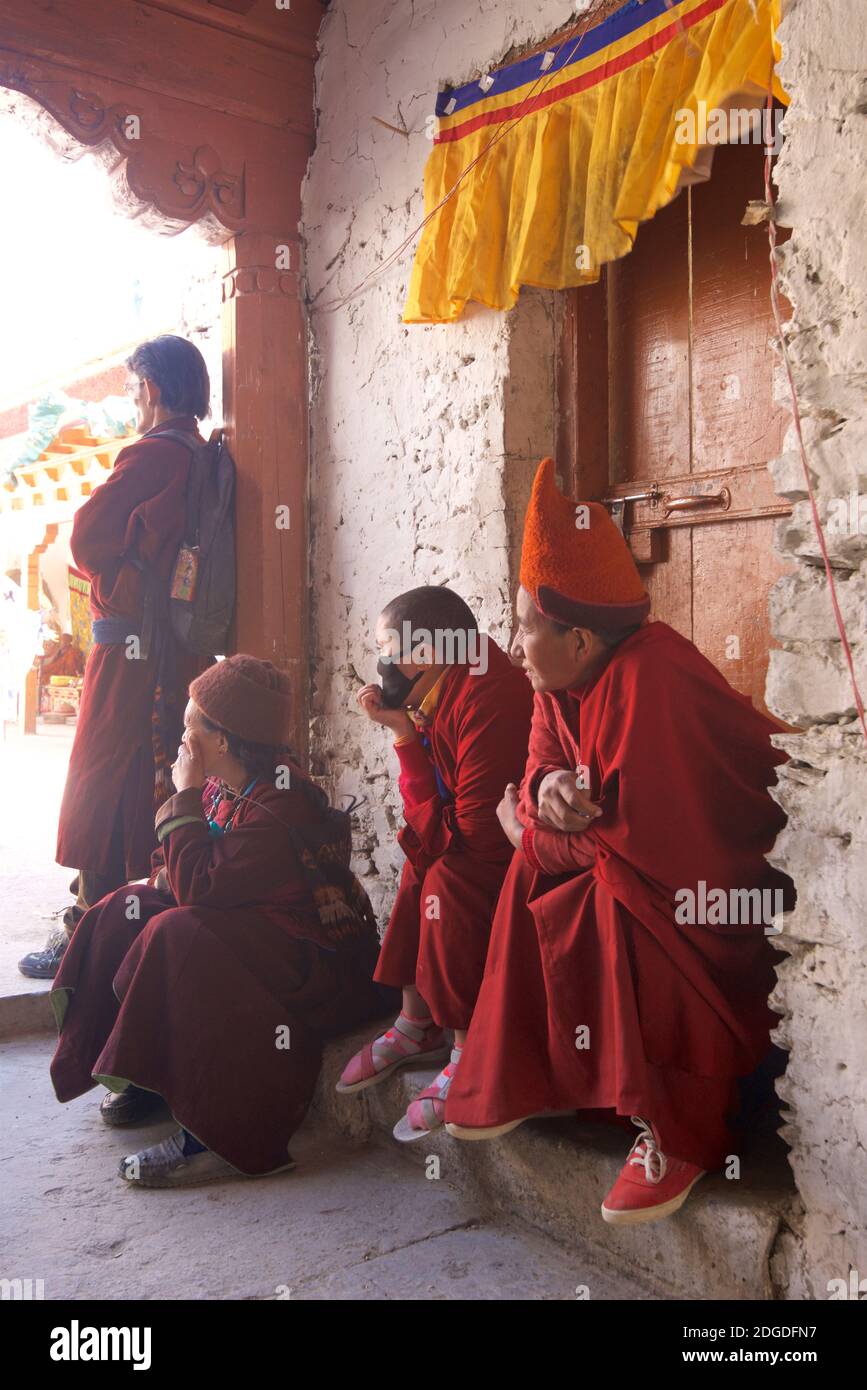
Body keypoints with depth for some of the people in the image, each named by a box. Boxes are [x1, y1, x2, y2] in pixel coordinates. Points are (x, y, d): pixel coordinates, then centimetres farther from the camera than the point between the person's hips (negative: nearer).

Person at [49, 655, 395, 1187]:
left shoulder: (280, 804, -27)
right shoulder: (226, 784, 2)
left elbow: (199, 888, -29)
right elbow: (195, 873, 16)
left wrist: (187, 794, -21)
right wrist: (165, 876, -7)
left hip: (319, 959, -10)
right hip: (250, 926, 10)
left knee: (177, 937, -31)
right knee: (127, 908, 2)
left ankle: (215, 1136, -23)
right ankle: (142, 1076, 8)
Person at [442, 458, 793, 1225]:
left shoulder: (648, 680, -31)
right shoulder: (566, 681, -3)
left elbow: (644, 838, -32)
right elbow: (543, 766, 4)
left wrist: (528, 825, -16)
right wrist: (548, 792, -22)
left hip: (744, 865, -9)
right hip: (662, 842, 9)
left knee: (619, 902, -31)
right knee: (532, 876, -1)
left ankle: (684, 1131, -15)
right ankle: (520, 1075, 14)